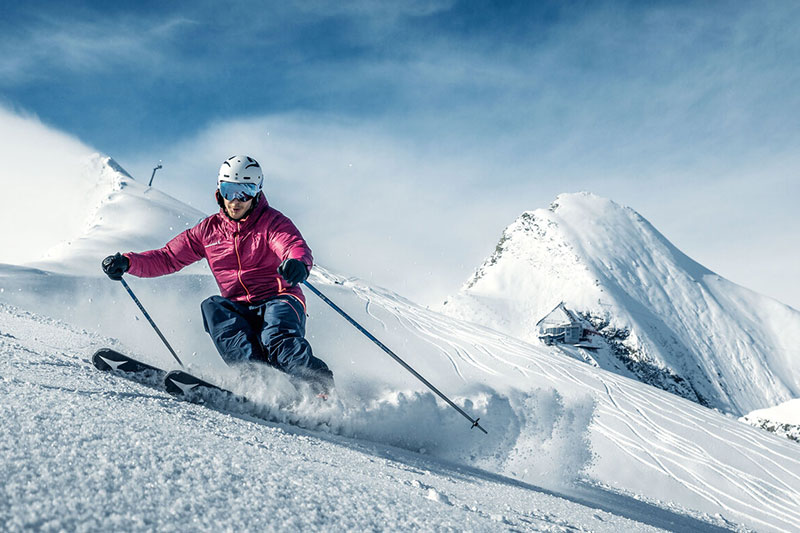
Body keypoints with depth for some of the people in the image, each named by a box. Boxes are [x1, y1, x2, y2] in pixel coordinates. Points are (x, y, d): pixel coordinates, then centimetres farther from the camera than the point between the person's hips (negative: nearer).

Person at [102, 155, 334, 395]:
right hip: (238, 310, 4)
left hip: (279, 301, -4)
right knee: (213, 307, -27)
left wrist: (298, 263, -47)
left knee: (277, 338, -34)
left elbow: (297, 247, -21)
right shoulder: (209, 230, 12)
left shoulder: (272, 222, -1)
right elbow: (168, 258, 16)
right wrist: (126, 262, -2)